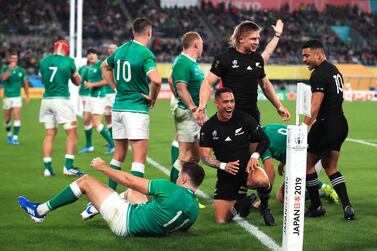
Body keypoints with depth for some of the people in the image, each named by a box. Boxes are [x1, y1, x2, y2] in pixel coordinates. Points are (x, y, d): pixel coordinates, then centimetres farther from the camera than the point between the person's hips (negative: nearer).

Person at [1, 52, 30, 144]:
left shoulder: (21, 70, 3)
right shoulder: (4, 69, -2)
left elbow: (25, 83, 11)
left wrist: (27, 96, 7)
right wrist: (10, 68, -28)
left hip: (17, 97, 0)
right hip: (7, 97, 0)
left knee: (17, 116, -14)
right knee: (7, 119, 9)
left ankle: (15, 137, -15)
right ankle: (9, 134, 34)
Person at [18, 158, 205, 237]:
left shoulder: (171, 190, -25)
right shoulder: (194, 210, -7)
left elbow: (129, 180, -16)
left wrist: (103, 167, -4)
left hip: (125, 221, -7)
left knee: (85, 180, 3)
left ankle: (40, 211, 16)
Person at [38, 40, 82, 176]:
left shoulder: (43, 61, 5)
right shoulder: (68, 61, -5)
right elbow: (77, 82, 9)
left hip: (47, 99, 5)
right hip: (61, 99, -5)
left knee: (50, 134, 11)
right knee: (72, 133, 2)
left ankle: (47, 168, 9)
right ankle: (68, 167, -5)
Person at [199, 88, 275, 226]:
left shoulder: (244, 118, -3)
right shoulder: (208, 127, -1)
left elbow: (264, 140, 3)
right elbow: (204, 156, -2)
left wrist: (255, 156, -15)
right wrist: (223, 165, -18)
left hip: (246, 167, -1)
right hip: (226, 174, 1)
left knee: (262, 181, -39)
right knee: (221, 220, -8)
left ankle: (264, 207, -4)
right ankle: (241, 203, 26)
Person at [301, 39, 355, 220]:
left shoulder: (319, 74, -14)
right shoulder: (334, 70, 16)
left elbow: (315, 106, -23)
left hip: (326, 124, -9)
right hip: (341, 124, 9)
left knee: (307, 164, 6)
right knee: (330, 167, 17)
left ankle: (316, 207, 12)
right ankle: (347, 207, 5)